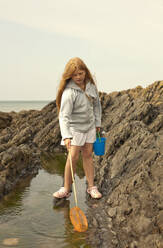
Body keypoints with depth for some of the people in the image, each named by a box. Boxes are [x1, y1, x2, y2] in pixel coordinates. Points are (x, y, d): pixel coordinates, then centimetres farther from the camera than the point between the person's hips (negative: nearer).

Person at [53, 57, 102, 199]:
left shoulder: (91, 85, -2)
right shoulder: (69, 92, -22)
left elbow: (96, 104, 12)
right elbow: (64, 115, -27)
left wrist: (98, 123, 13)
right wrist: (66, 136, -36)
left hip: (89, 126, 5)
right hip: (75, 128, -5)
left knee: (88, 155, 10)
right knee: (73, 157, -4)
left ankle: (91, 187, 19)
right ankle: (66, 189, 9)